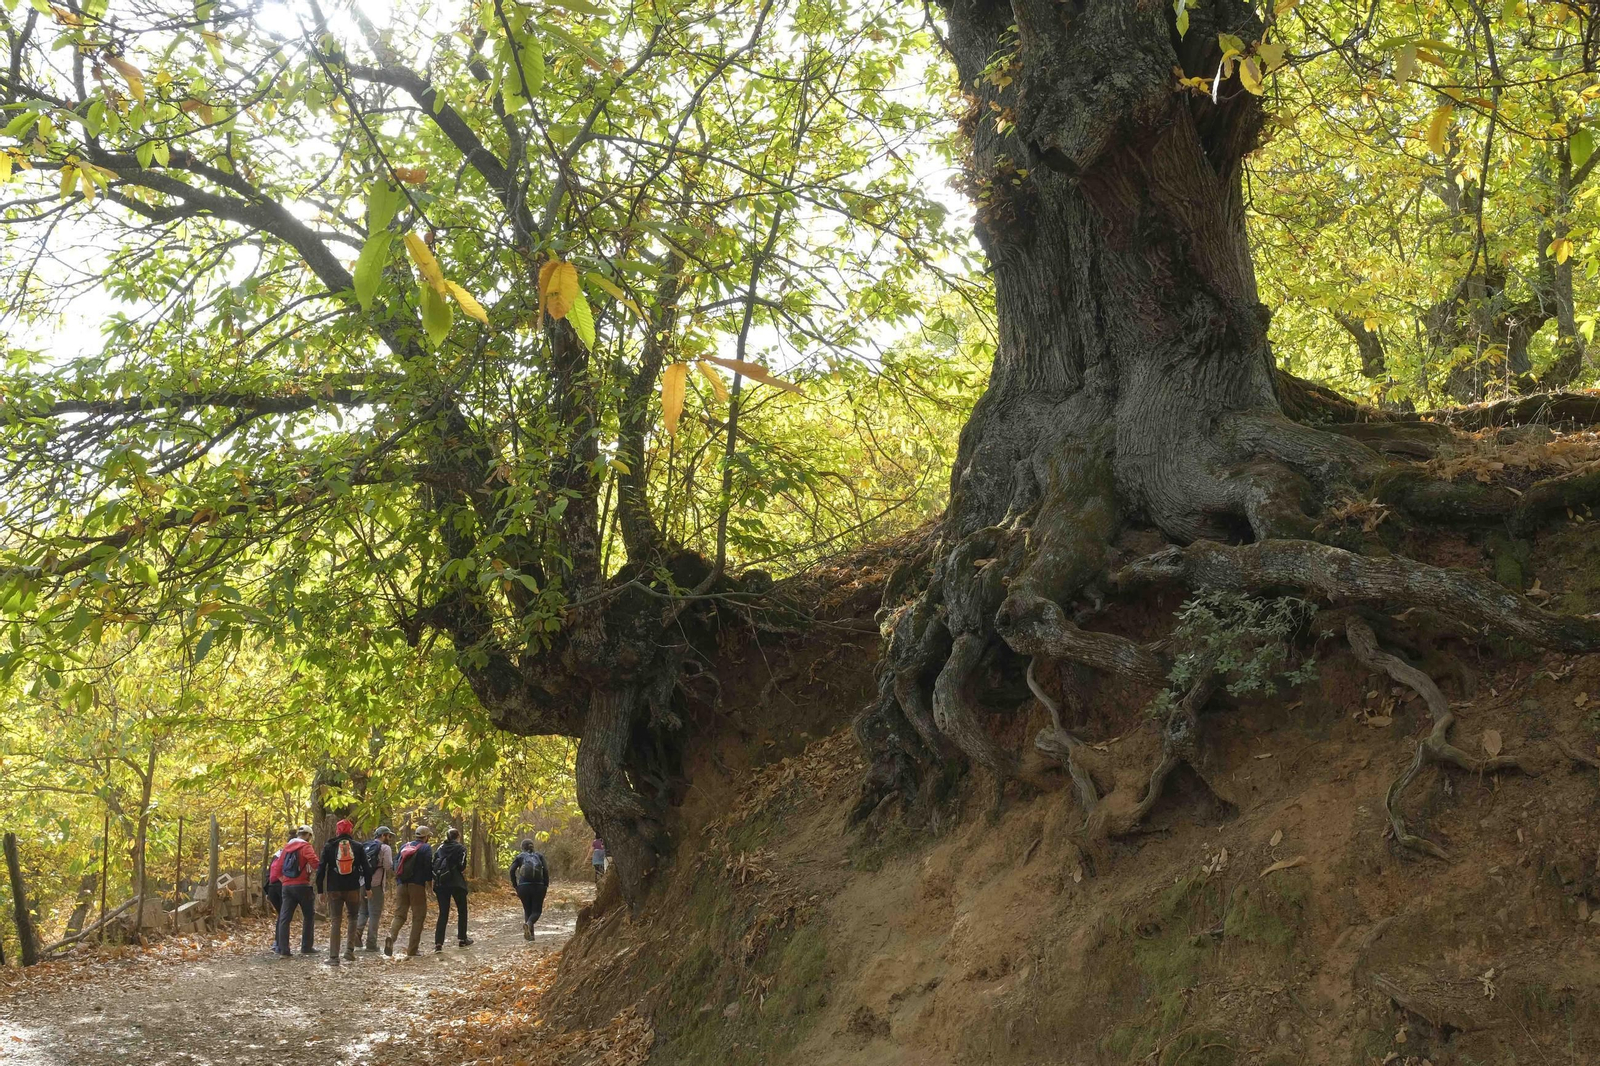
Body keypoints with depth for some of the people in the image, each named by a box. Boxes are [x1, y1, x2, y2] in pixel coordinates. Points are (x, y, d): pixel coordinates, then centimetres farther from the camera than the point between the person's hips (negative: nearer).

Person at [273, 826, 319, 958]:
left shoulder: (287, 847, 14)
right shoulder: (306, 847, -6)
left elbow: (278, 868, 15)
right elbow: (315, 864, -20)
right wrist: (313, 870, 1)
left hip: (287, 886, 5)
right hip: (302, 886, -5)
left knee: (284, 918, 3)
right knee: (309, 916, 10)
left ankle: (283, 951, -4)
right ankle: (306, 948, 9)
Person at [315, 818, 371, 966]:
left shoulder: (329, 847, 0)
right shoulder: (358, 847, 2)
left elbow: (321, 869, -2)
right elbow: (366, 869, 3)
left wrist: (320, 890, 4)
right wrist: (368, 887, 12)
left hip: (334, 889, 0)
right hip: (353, 889, 0)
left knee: (335, 921, 3)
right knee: (352, 918, 17)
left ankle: (333, 957, -2)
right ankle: (350, 950, 7)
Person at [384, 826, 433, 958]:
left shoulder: (404, 847, 15)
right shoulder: (426, 848, -2)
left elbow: (396, 864, 18)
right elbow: (429, 867, -10)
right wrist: (429, 882, -1)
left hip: (401, 885, 5)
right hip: (417, 886, -5)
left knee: (399, 915, 6)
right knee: (418, 917, 4)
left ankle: (391, 936, -25)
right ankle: (412, 951, 1)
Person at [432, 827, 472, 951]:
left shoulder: (441, 848, 12)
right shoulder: (460, 848, -2)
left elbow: (433, 865, 7)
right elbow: (462, 866, -12)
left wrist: (434, 881, 12)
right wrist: (463, 872, 7)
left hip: (440, 883, 4)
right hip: (456, 883, -4)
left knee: (443, 913, 7)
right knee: (462, 911, 14)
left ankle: (438, 942, -4)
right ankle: (462, 939, 19)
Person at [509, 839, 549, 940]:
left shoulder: (520, 856, 10)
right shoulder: (539, 855, 11)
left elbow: (512, 870, -4)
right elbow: (546, 869, -3)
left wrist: (515, 885, 3)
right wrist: (546, 885, 2)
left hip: (524, 886, 0)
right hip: (538, 886, 0)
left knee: (527, 910, 15)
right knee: (537, 911, 8)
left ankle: (530, 935, 5)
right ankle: (528, 924, -23)